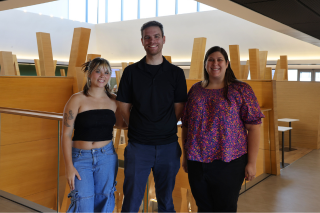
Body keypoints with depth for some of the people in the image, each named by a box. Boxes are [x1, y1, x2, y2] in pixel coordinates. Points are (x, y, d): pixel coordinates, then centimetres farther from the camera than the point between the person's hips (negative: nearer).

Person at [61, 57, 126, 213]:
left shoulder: (113, 101, 4)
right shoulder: (77, 100, -7)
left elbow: (120, 124, 20)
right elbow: (66, 134, -7)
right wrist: (69, 166, -11)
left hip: (107, 156, 3)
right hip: (81, 157, -3)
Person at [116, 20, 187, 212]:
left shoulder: (176, 73, 4)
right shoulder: (131, 72, 4)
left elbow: (179, 110, 5)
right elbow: (124, 107, 5)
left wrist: (165, 130, 1)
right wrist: (139, 130, 1)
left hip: (168, 146, 1)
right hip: (138, 146, -1)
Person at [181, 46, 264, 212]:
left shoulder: (241, 90, -2)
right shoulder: (195, 90, 9)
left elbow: (254, 127, -6)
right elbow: (186, 125, 13)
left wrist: (251, 163, -9)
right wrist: (185, 155, 13)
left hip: (228, 162, -3)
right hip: (197, 162, 4)